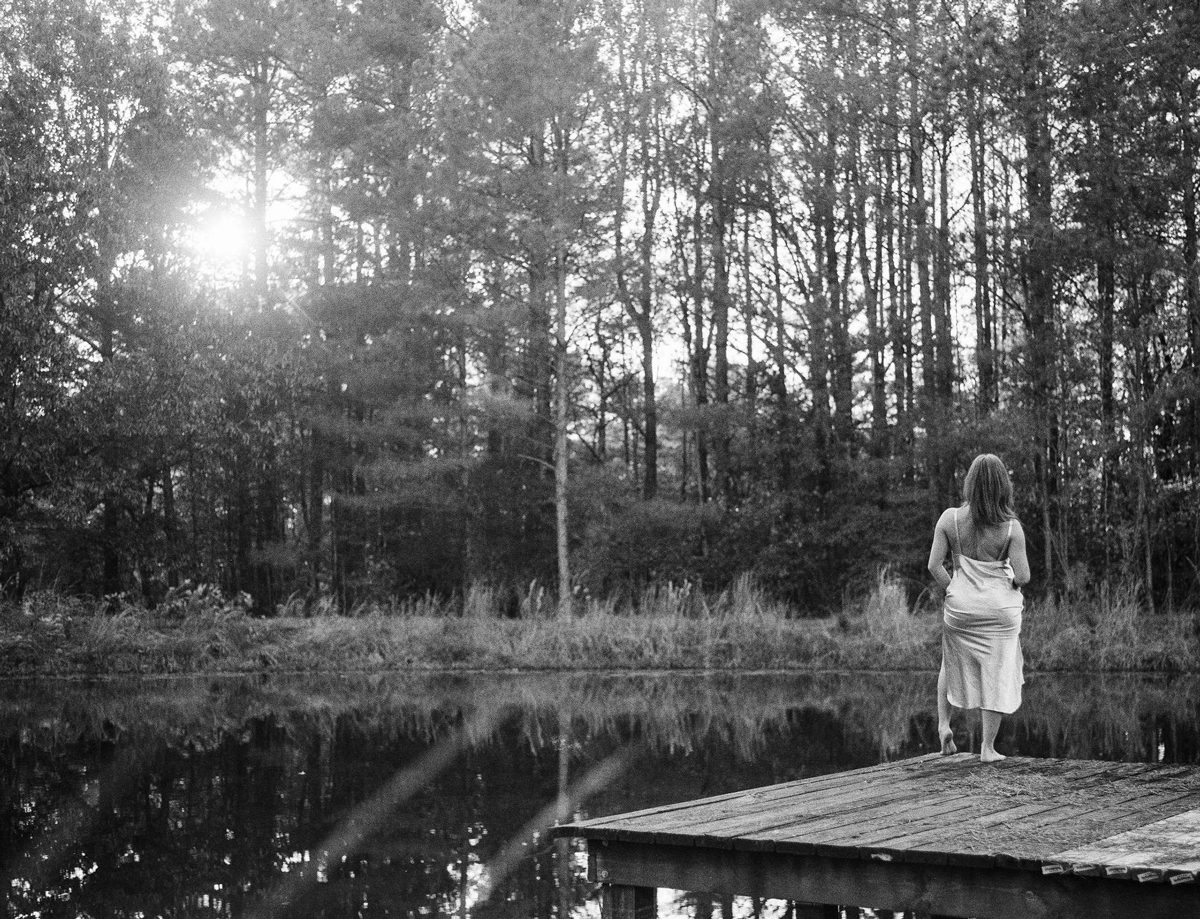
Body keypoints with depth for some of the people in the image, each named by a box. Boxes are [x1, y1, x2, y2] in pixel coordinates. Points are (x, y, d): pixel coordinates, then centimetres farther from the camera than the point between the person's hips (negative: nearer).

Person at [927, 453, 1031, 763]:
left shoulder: (950, 519, -9)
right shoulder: (1011, 527, -13)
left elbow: (934, 566, -9)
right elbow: (1023, 577, -15)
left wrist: (952, 590, 6)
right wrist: (1014, 582, 8)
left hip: (960, 608, 2)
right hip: (1001, 609, -1)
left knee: (952, 663, 26)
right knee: (998, 673, 10)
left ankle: (943, 724, 16)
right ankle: (988, 747, 13)